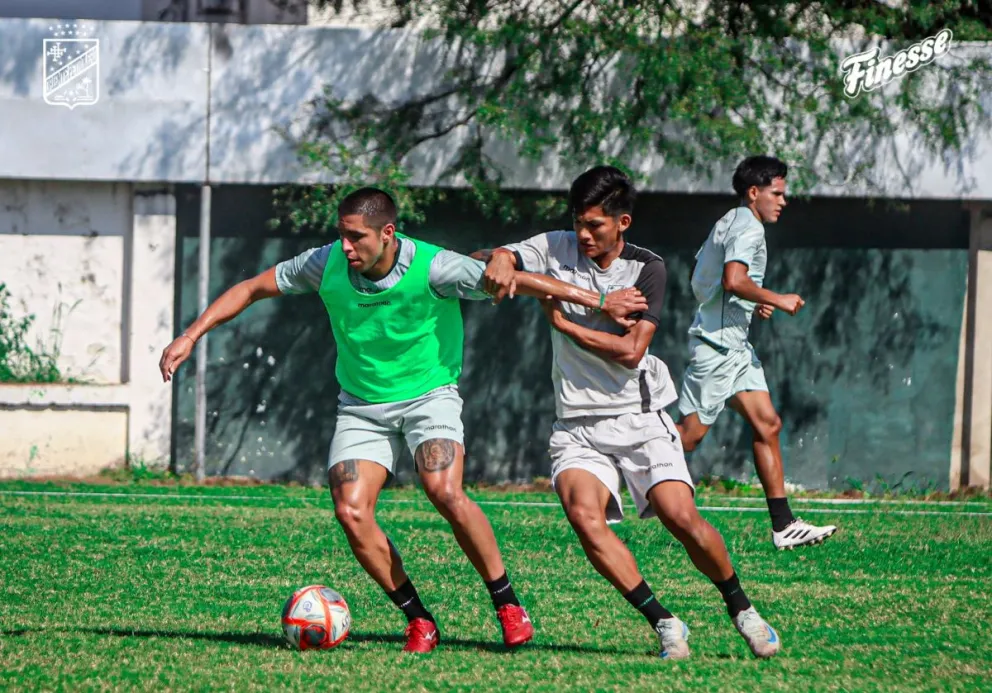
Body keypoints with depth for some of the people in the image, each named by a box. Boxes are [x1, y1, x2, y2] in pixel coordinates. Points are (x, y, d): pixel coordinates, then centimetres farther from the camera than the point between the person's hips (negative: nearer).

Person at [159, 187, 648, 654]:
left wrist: (599, 303, -16)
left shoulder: (431, 268, -22)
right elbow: (251, 289, 0)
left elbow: (516, 280, -17)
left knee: (444, 492, -27)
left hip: (428, 394, -4)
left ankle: (507, 605, -10)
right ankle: (419, 620, 0)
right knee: (351, 512, -15)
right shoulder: (327, 264, -13)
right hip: (361, 405, 4)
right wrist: (190, 337, -4)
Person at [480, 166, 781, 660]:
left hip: (640, 419, -1)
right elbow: (498, 259, -1)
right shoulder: (558, 249, 5)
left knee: (681, 517, -17)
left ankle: (741, 609, 9)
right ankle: (662, 623, -17)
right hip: (578, 427, 1)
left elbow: (631, 349, -10)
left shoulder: (647, 269, -2)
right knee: (583, 514, -26)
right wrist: (500, 262, -24)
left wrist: (564, 324, -10)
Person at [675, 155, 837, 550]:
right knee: (691, 433, -6)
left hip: (735, 345, 11)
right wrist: (777, 300, -19)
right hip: (717, 344, -11)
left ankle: (783, 526, 2)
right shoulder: (748, 228, -14)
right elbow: (733, 280, -30)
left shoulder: (729, 223, 18)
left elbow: (701, 280, 25)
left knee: (767, 424, 4)